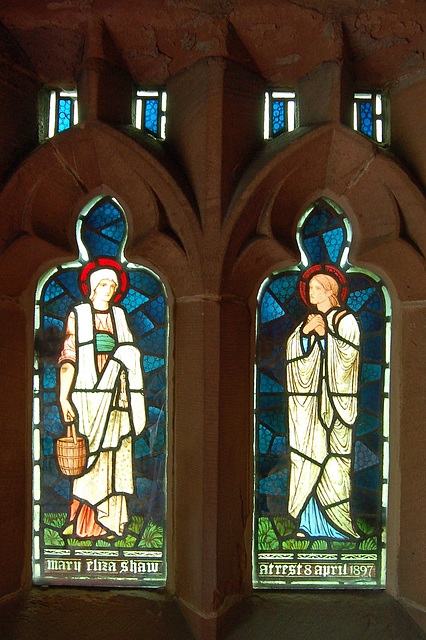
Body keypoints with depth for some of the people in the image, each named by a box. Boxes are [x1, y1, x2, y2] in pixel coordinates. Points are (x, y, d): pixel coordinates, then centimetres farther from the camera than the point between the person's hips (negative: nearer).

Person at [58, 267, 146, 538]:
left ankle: (108, 522, 14)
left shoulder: (119, 316, 13)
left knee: (113, 456, 4)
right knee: (87, 456, -1)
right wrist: (63, 397, -10)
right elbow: (68, 359, -2)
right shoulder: (77, 316, 2)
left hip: (115, 397, 3)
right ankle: (83, 522, 11)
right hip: (86, 394, -3)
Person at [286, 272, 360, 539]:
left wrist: (325, 334, -14)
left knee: (332, 453, -6)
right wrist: (304, 332, -10)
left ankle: (340, 520, 6)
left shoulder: (346, 319, 1)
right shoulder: (309, 320, 16)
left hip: (334, 397, -4)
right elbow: (292, 351, 6)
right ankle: (308, 521, 9)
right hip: (309, 398, 5)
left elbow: (349, 353, -10)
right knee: (308, 452, 2)